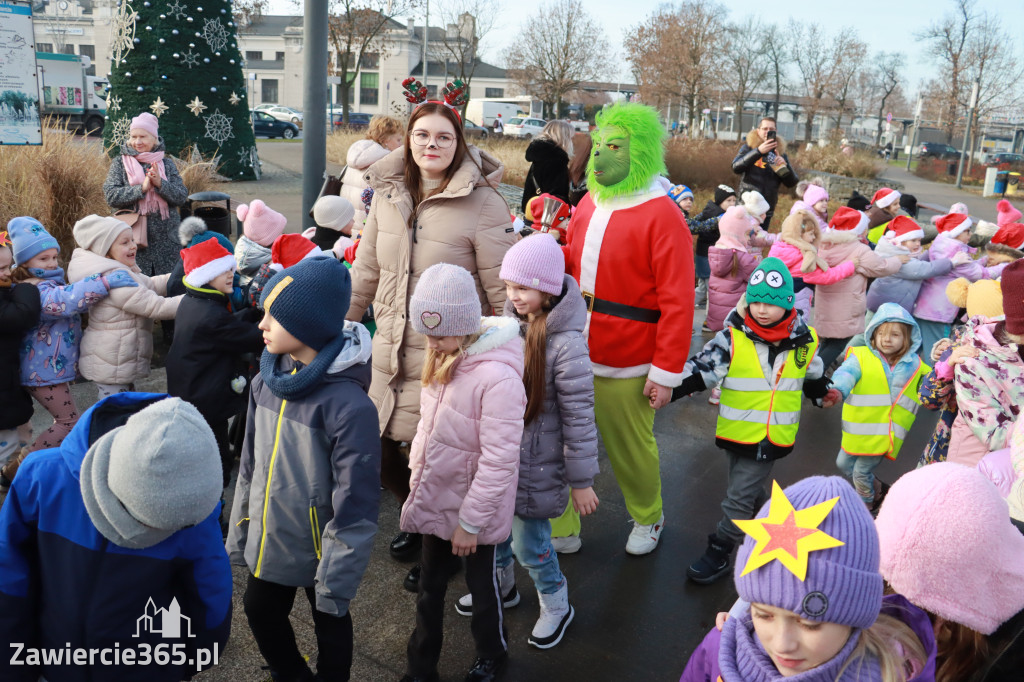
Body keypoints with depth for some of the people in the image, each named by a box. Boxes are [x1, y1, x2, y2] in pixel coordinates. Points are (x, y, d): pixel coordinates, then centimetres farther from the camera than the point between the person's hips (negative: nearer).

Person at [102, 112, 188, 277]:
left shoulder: (167, 164, 8)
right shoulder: (120, 163, 5)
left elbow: (182, 196, -1)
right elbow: (111, 196, -7)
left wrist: (160, 184, -16)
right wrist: (142, 188, -17)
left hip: (166, 240, 1)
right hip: (132, 238, -1)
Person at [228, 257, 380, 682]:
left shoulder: (347, 403, -28)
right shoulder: (267, 382, -6)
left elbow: (355, 500, -23)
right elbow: (251, 461, 6)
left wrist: (336, 581, -17)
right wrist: (239, 530, 11)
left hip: (316, 548, -6)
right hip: (267, 540, 6)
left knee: (330, 626, 18)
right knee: (260, 611, 25)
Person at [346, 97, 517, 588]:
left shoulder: (481, 203, -11)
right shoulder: (389, 197, 6)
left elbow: (505, 292, -10)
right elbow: (365, 275, 17)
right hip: (392, 353, 6)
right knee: (378, 452, 14)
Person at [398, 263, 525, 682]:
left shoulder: (498, 376, -29)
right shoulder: (442, 358, -4)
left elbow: (499, 460, -26)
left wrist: (470, 521, -19)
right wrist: (416, 479, 10)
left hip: (473, 510, -6)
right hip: (437, 500, 7)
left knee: (481, 587, 18)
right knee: (430, 588, 22)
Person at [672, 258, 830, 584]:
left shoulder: (805, 341, -3)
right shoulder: (732, 339, -11)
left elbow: (814, 378, 20)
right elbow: (700, 370, -17)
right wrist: (667, 388, -27)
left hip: (774, 438, -1)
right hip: (737, 432, 1)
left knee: (739, 499, 0)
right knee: (750, 489, 21)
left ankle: (719, 554, 15)